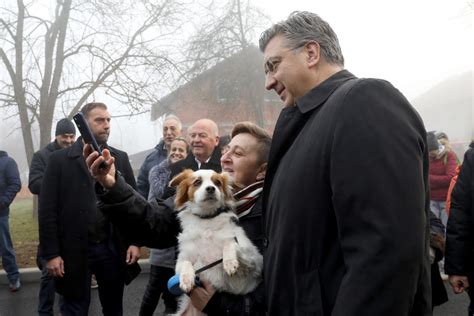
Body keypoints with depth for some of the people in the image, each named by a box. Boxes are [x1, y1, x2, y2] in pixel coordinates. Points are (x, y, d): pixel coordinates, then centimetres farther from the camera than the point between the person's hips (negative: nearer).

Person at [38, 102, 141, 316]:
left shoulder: (120, 158, 7)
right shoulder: (60, 159, -2)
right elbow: (47, 210, -5)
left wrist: (135, 241, -2)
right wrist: (51, 253, -10)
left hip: (113, 248, 3)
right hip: (74, 250, -3)